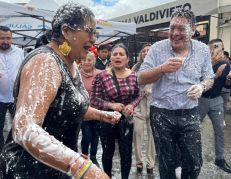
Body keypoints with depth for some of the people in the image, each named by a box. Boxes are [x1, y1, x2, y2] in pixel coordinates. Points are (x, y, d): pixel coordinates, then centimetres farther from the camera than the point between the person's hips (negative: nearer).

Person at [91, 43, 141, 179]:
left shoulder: (134, 76, -2)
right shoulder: (101, 76, -9)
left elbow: (138, 95, 8)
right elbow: (94, 99, -9)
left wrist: (132, 105, -13)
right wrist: (111, 105, -23)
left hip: (126, 119, 2)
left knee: (126, 152, 10)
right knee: (108, 151, 15)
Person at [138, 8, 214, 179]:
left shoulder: (203, 50, 0)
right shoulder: (157, 48, -7)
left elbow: (209, 78, 9)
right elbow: (141, 80, -9)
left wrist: (202, 86, -15)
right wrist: (163, 69, -26)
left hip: (190, 115, 2)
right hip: (162, 114, -1)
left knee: (194, 163, 10)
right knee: (167, 164, 14)